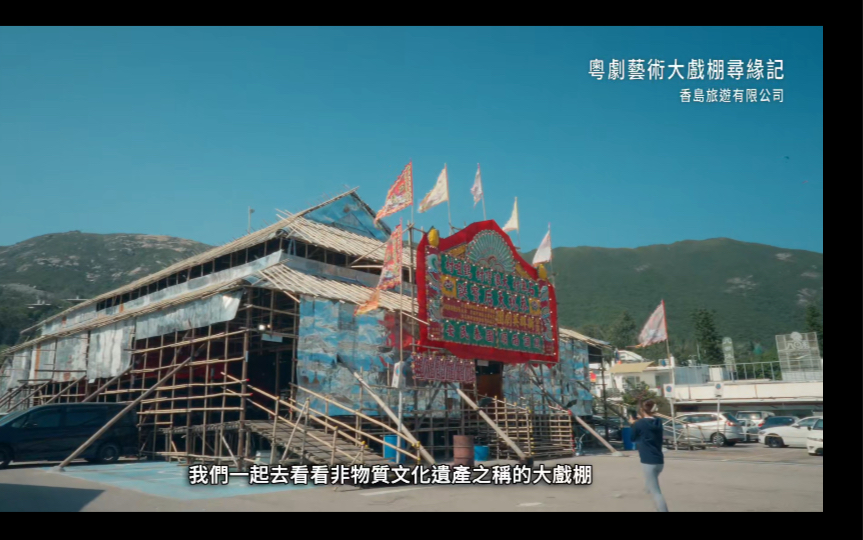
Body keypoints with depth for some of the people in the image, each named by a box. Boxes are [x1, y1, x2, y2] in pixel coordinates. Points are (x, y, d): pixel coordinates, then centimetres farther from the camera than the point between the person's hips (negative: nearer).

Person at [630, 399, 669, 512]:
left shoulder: (639, 424, -10)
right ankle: (660, 509, 29)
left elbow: (633, 438, 7)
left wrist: (633, 424, 19)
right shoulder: (658, 423, 7)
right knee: (649, 486, 26)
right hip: (659, 461, 8)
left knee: (656, 492, -6)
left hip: (649, 462, -7)